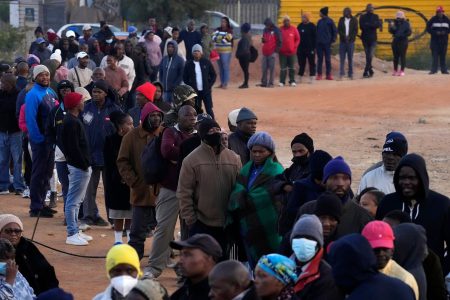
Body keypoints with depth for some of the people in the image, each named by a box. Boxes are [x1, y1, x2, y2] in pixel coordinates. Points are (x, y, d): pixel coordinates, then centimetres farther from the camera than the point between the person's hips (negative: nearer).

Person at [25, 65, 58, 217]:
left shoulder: (51, 92, 10)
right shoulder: (33, 95, -15)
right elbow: (30, 119, -20)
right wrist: (38, 138, -19)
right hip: (40, 140, -8)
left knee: (47, 172, 14)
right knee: (38, 173, -3)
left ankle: (41, 203, 24)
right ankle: (36, 208, 2)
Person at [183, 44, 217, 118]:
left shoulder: (206, 62, 1)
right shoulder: (189, 64, 2)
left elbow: (213, 75, 7)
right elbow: (185, 78, 9)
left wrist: (209, 85, -3)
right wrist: (190, 87, -1)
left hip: (206, 91, -1)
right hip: (195, 92, 1)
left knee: (209, 109, -4)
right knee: (197, 110, 5)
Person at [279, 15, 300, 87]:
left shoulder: (294, 29, 0)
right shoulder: (280, 29, 0)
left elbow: (297, 39, 5)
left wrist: (294, 46, -5)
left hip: (292, 52, 0)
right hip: (283, 52, 0)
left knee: (292, 68, 7)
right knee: (283, 68, 1)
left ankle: (292, 81, 13)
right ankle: (282, 82, 5)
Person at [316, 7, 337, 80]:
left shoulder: (330, 21, -5)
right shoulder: (320, 21, 8)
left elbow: (335, 31, -2)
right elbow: (317, 31, 11)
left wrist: (333, 40, -9)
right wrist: (316, 40, 4)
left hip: (327, 43, -4)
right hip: (319, 43, 4)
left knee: (328, 59, 3)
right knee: (320, 59, 5)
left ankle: (328, 74, 9)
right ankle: (319, 74, 9)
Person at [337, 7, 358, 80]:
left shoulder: (354, 20, 2)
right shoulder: (341, 19, 6)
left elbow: (355, 31, -2)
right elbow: (338, 30, 2)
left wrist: (350, 37, -15)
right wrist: (344, 36, -13)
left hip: (350, 41, -1)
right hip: (342, 41, 1)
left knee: (350, 58, 2)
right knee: (342, 58, -1)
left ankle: (350, 74, 6)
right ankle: (341, 73, 4)